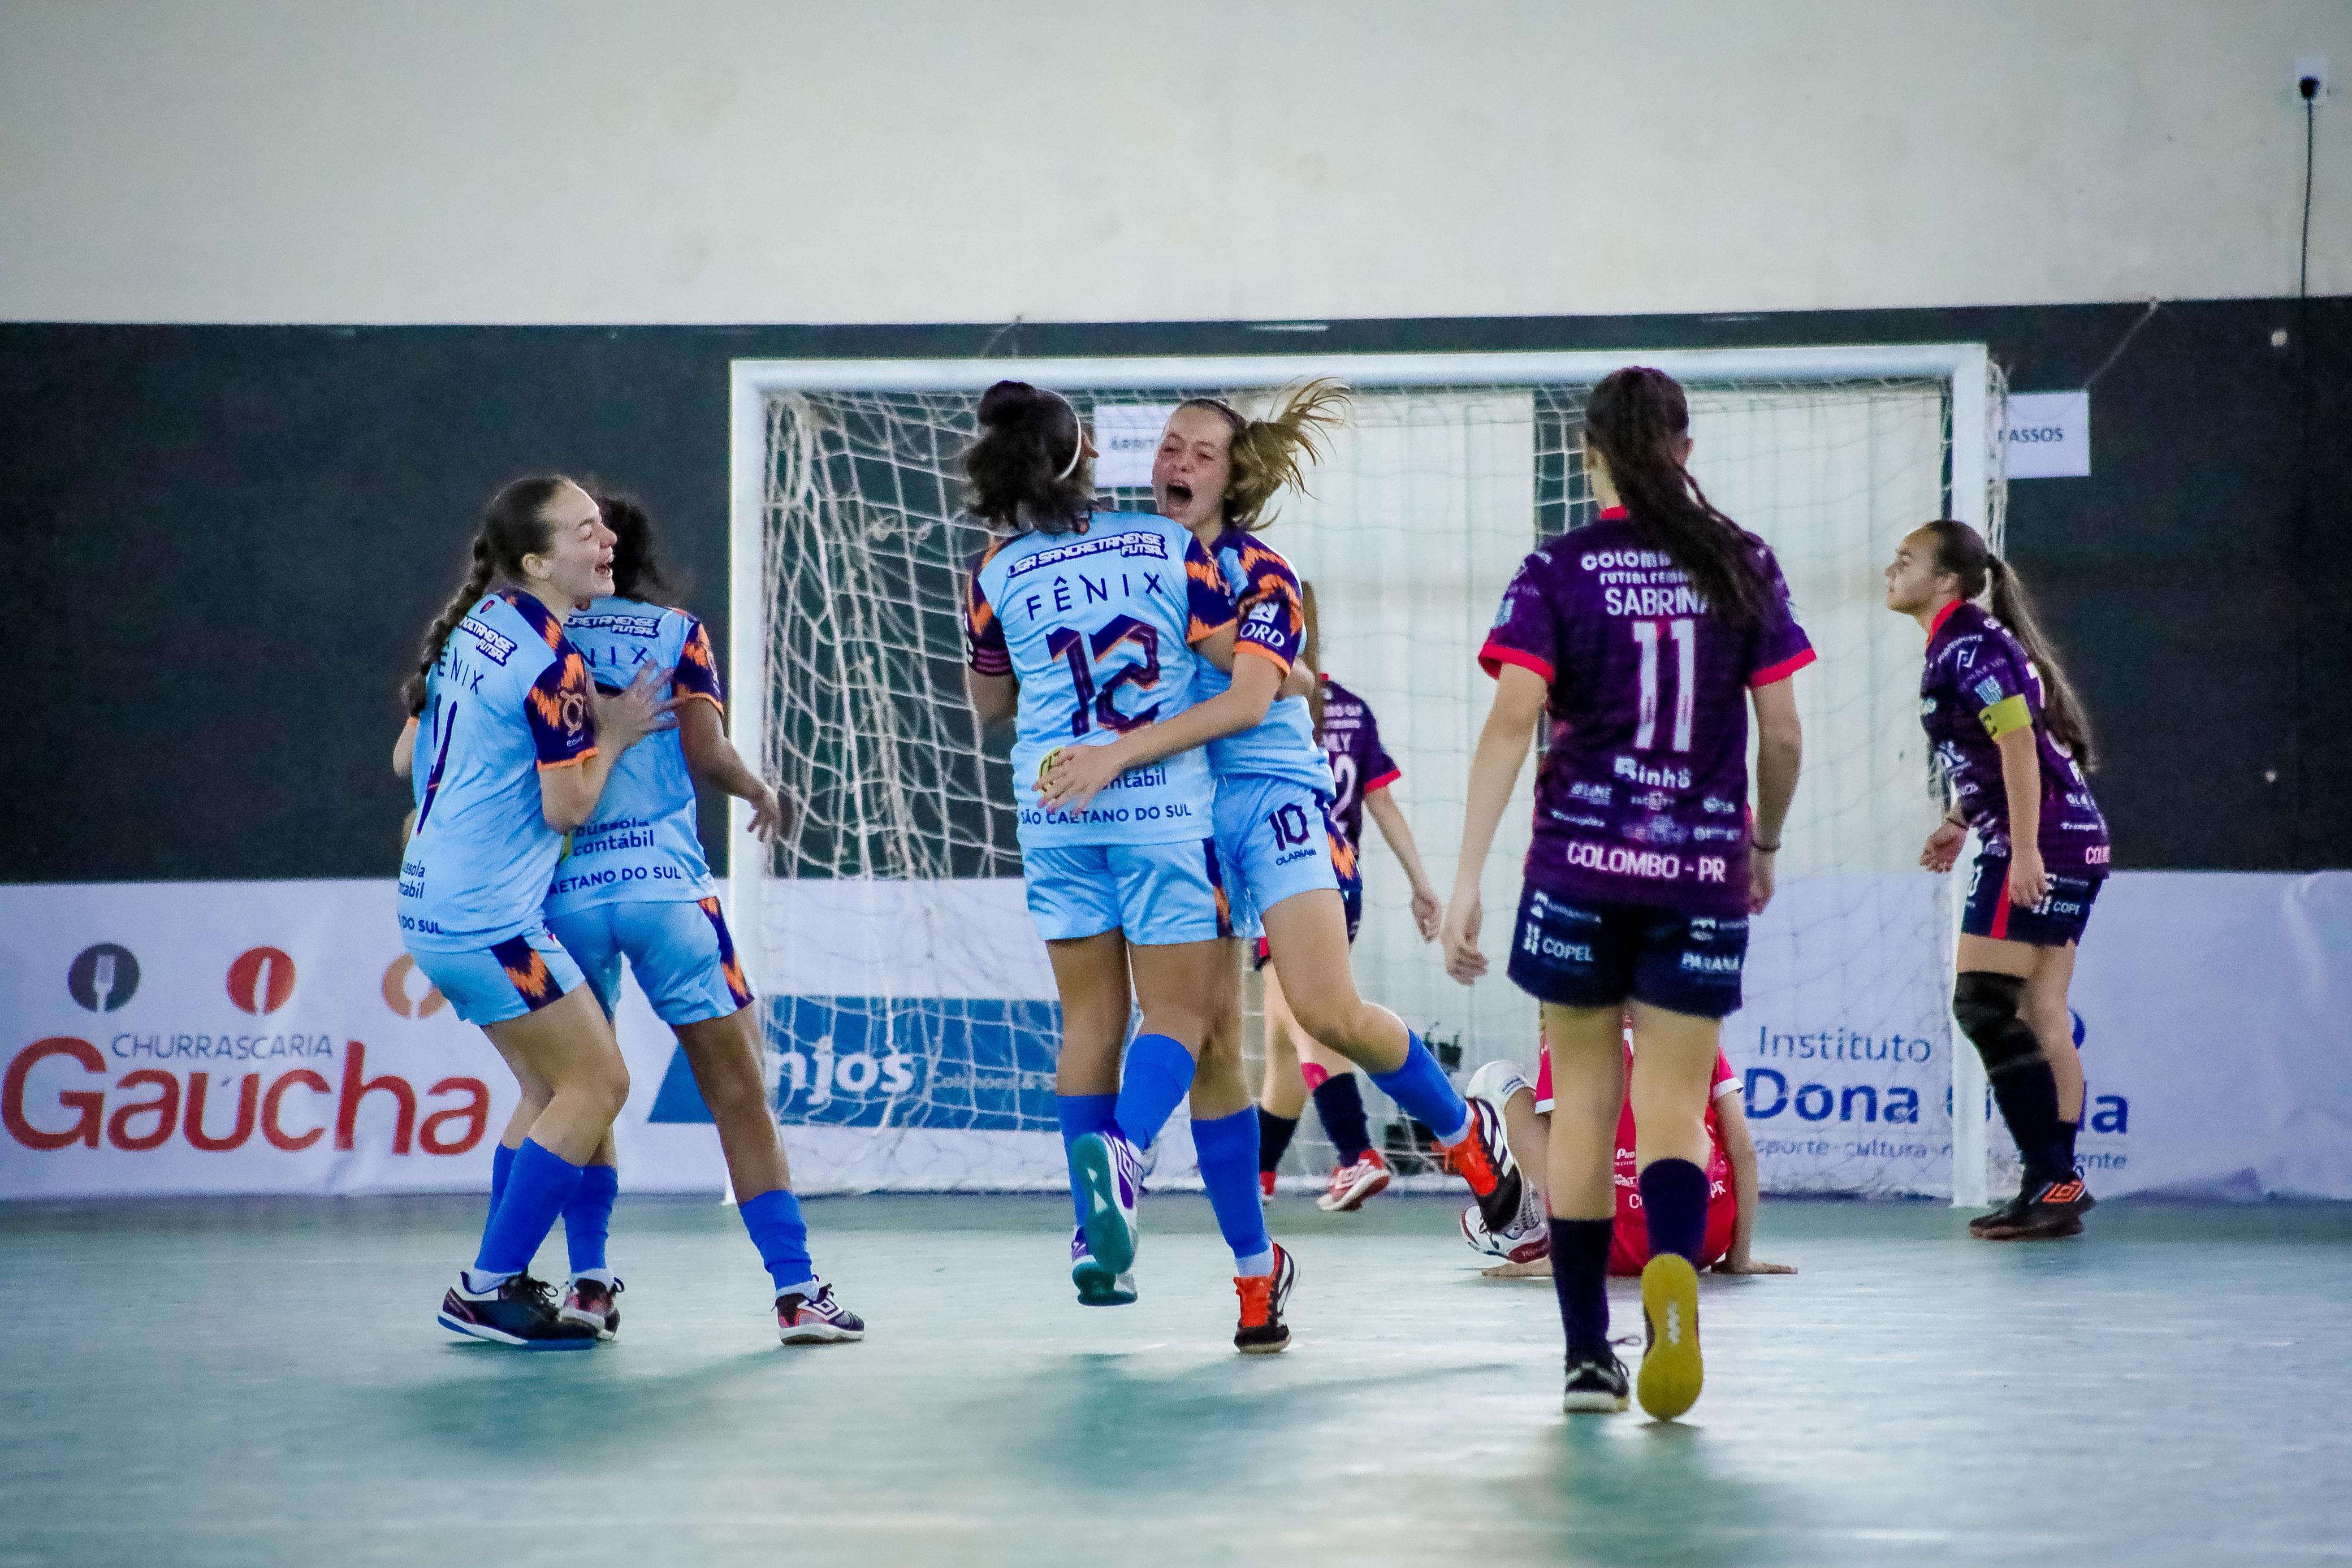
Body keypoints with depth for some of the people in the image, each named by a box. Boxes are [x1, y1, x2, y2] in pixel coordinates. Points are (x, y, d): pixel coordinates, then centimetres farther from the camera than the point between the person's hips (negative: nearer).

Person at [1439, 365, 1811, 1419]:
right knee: (1673, 1109, 2)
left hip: (1580, 864, -1)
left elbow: (1512, 723, -10)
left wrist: (1466, 881, -10)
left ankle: (1588, 1354, 13)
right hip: (1704, 874, 1)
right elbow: (1781, 730, 5)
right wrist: (1764, 845, 22)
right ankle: (1674, 1265, -30)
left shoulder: (1557, 573, -2)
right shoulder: (1742, 566, 4)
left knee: (1583, 1103, 11)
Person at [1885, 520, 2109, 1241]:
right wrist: (1959, 820, 25)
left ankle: (2052, 1179, -12)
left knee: (1984, 1006, -11)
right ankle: (2057, 1185, 10)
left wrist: (2023, 850, -25)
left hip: (2040, 847, -10)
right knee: (2040, 1019, 9)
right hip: (2070, 846, 10)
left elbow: (2019, 742, -21)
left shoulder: (1969, 645, -12)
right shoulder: (1956, 644, 17)